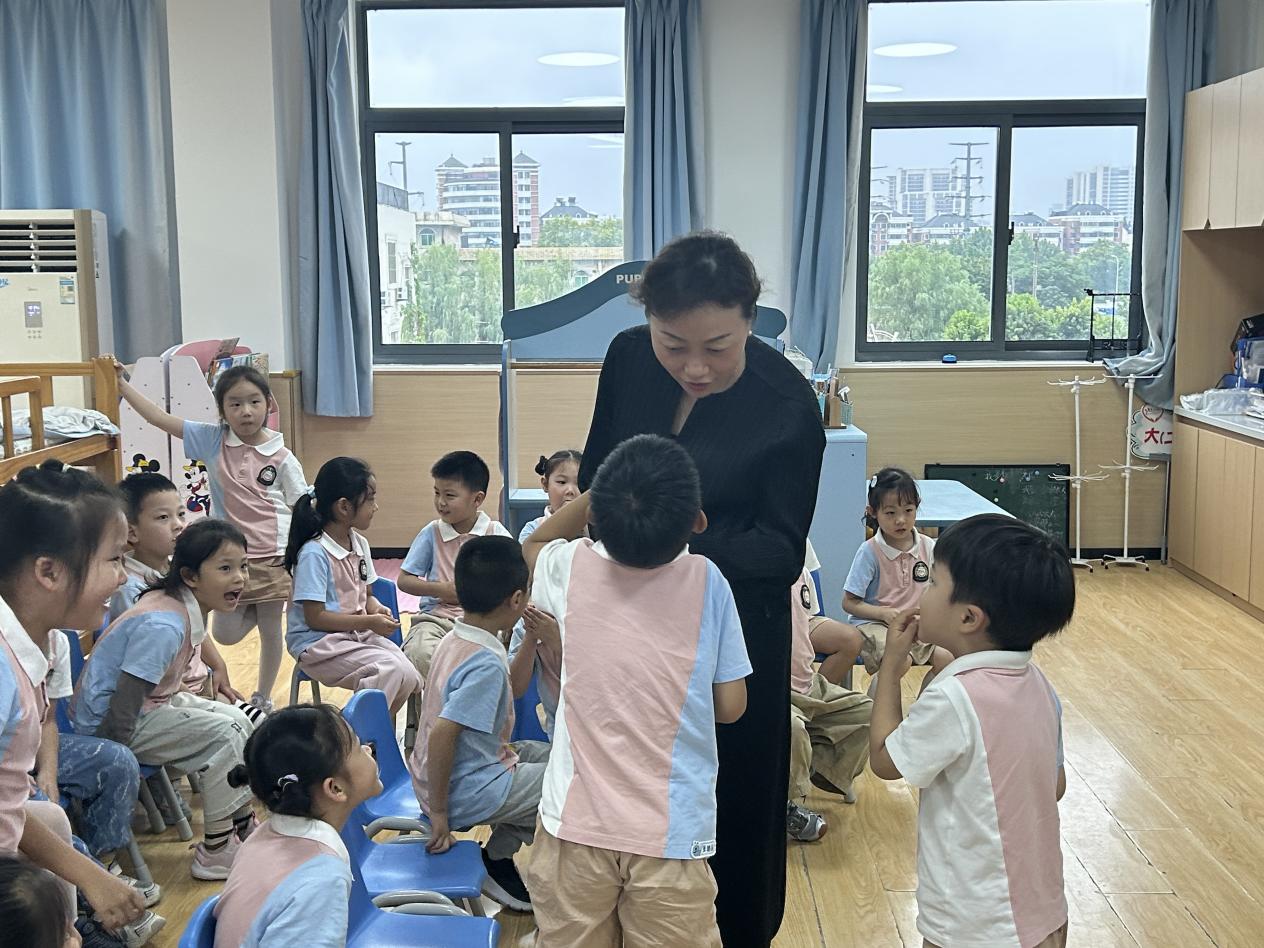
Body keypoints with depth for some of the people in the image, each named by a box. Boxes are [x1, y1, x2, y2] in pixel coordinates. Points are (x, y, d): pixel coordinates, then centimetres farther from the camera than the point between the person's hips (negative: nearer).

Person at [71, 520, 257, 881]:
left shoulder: (184, 607, 0)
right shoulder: (163, 626, -29)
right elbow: (123, 705, -29)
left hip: (148, 704, 10)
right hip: (108, 725, -10)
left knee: (238, 721, 8)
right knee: (223, 734, -17)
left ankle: (244, 827, 21)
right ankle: (215, 852, -6)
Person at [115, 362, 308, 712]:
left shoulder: (281, 458, -7)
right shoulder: (213, 440, -2)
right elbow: (160, 418, -1)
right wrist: (122, 385, -4)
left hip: (272, 558, -2)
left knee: (270, 629, 10)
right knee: (225, 633, 3)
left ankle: (263, 698, 30)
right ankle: (255, 608, 36)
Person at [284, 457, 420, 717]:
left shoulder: (360, 543, 8)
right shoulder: (314, 554, -17)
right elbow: (314, 617, -18)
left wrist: (377, 609, -5)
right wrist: (368, 622, -19)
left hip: (357, 634, 8)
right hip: (319, 643, -8)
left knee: (409, 677, -13)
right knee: (390, 671, -26)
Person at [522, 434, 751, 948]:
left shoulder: (573, 568, -8)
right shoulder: (707, 581, -11)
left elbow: (536, 543, 18)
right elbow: (730, 706, -4)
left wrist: (606, 492, 10)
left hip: (577, 823, 2)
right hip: (673, 831, -1)